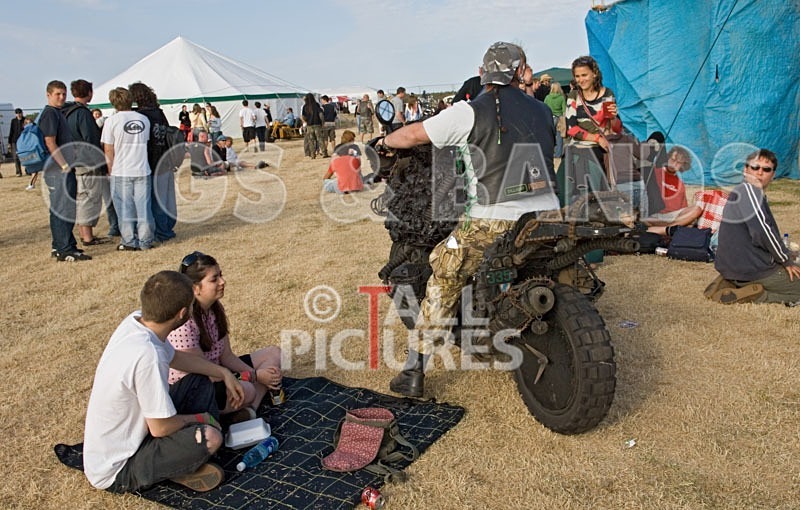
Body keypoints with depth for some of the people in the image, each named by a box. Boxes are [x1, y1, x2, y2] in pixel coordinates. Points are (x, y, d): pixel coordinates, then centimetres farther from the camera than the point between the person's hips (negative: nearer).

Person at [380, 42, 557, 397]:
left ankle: (414, 374, 8)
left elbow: (414, 134, 2)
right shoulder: (541, 111, 12)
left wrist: (385, 142, 24)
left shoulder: (471, 111, -3)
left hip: (491, 223, -4)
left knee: (444, 284, 8)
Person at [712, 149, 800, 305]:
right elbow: (762, 232, -24)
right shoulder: (748, 189, -15)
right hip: (751, 270, -9)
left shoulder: (738, 192, 16)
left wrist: (785, 254, 17)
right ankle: (755, 294, -10)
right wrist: (786, 259, -9)